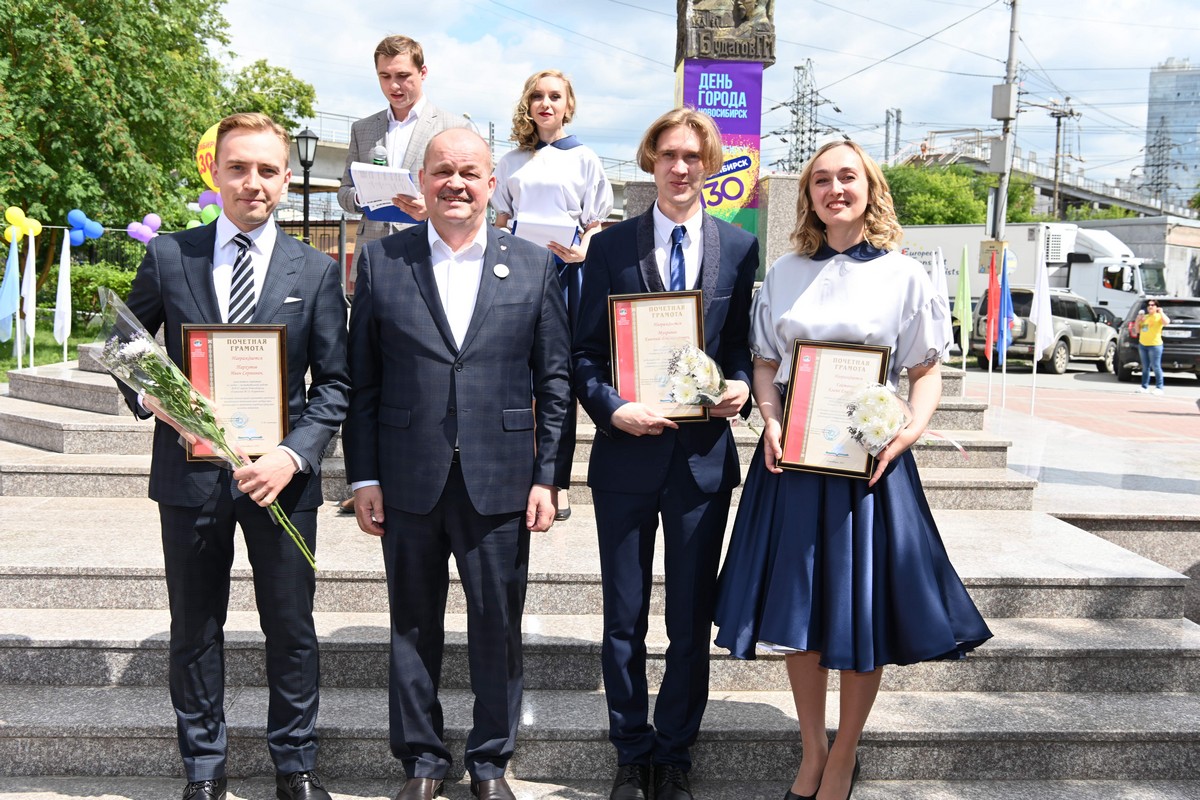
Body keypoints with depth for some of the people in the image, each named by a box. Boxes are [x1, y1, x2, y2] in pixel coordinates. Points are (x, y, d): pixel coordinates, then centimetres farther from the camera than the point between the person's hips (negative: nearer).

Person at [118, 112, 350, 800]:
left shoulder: (316, 271, 2)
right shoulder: (168, 257, 4)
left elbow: (334, 383, 0)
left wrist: (293, 455, -14)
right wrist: (146, 393, -9)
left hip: (280, 475, 0)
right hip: (190, 473, 1)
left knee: (292, 627, 8)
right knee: (195, 629, 12)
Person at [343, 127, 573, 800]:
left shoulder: (535, 266, 3)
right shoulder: (382, 261, 3)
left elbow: (555, 381, 3)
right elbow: (362, 380, 4)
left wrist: (549, 478, -2)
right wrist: (363, 477, 0)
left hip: (500, 483, 0)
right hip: (409, 484, 1)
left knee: (499, 627, 9)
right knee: (413, 626, 12)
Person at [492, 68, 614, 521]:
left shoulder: (583, 159, 9)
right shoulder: (512, 162, 15)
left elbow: (595, 226, 6)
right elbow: (501, 223, 17)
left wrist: (583, 251, -14)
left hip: (565, 269, -2)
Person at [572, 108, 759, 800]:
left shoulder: (739, 247, 5)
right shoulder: (611, 247, 3)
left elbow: (744, 343, 11)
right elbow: (585, 352, 1)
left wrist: (742, 386, -10)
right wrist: (613, 407, -15)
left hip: (703, 454, 1)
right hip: (627, 451, 0)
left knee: (692, 620, 9)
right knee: (624, 620, 9)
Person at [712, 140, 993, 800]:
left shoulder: (905, 276, 1)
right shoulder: (783, 273, 8)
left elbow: (925, 372, 3)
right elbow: (765, 362, 11)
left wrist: (911, 429, -15)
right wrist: (771, 423, -7)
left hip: (871, 458, -2)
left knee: (862, 615, 3)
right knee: (799, 608, 8)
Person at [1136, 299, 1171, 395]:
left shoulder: (1159, 316, -2)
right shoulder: (1144, 317, 17)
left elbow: (1167, 322, -23)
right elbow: (1137, 330, 18)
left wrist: (1161, 312, -16)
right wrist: (1138, 319, 5)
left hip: (1155, 345, -6)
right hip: (1142, 345, 6)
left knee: (1156, 367, -8)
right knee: (1145, 367, 9)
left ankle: (1159, 388, -5)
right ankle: (1144, 387, 13)